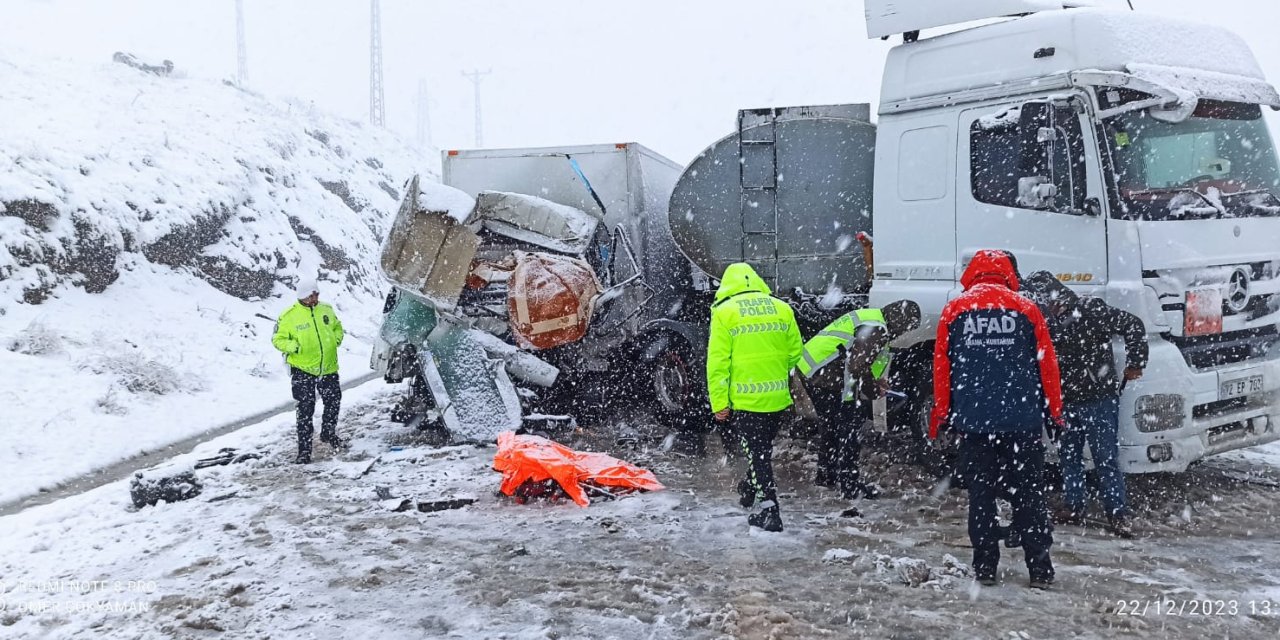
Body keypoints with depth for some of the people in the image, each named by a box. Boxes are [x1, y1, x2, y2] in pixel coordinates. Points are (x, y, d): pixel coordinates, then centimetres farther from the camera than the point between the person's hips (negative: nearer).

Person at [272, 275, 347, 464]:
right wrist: (294, 347, -19)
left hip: (328, 368, 5)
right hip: (303, 370, -5)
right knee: (306, 409, -4)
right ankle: (304, 449, 2)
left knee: (334, 401, 15)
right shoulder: (289, 316, -10)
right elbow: (278, 339, -4)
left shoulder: (326, 310, 4)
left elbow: (337, 327, 21)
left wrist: (336, 340, 3)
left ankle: (329, 434, 40)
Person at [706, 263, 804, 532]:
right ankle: (750, 490, 42)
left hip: (744, 398, -5)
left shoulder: (724, 312, -6)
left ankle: (769, 511, 1)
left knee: (756, 453, 4)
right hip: (777, 397, 5)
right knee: (763, 449, 23)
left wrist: (719, 403, -7)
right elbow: (795, 352, 8)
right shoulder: (782, 309, 6)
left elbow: (718, 361, -10)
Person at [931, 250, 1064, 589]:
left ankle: (985, 568, 11)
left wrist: (940, 416, 11)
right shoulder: (1026, 309, 2)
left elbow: (942, 368, 4)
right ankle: (1040, 570, 10)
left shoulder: (954, 310, 3)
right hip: (1022, 421, 0)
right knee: (1029, 496, 7)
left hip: (973, 421, 0)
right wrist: (1055, 411, 14)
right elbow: (1047, 365, 4)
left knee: (981, 495, 8)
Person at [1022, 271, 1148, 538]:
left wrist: (1135, 364, -12)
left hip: (1100, 398, -7)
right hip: (1069, 401, 7)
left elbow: (1133, 325, -14)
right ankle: (1073, 506, 25)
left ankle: (1118, 513, 3)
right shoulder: (1053, 325, 9)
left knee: (1106, 457, -4)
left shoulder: (1091, 310, -13)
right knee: (1070, 454, 13)